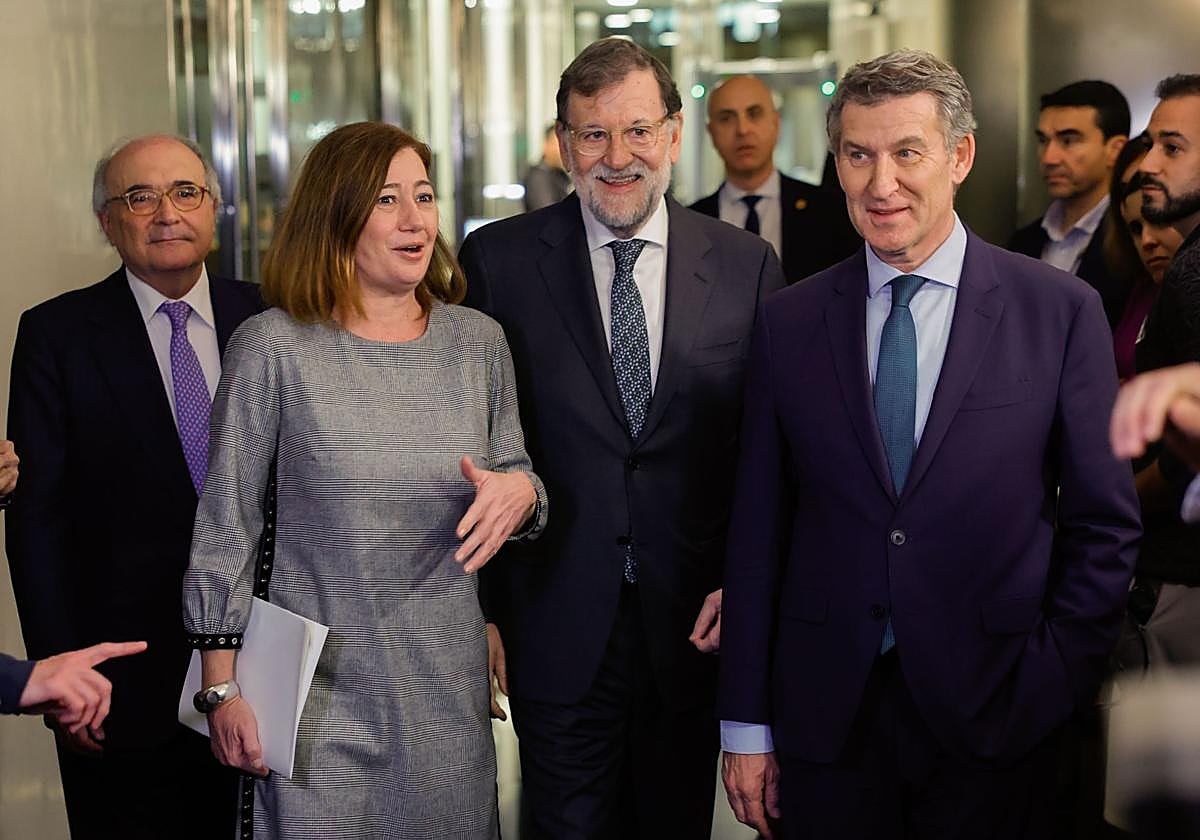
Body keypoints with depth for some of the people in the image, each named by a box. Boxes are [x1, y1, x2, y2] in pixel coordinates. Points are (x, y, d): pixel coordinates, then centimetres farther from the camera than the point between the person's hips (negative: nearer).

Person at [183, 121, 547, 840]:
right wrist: (224, 687, -5)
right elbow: (225, 526, -3)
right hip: (319, 695, -3)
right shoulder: (274, 346, -6)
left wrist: (521, 491, -12)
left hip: (448, 689, 3)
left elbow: (515, 482, 13)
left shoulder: (478, 341, 4)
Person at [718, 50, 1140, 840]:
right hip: (824, 714, 2)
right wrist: (746, 725, 2)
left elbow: (1104, 525, 0)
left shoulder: (1061, 311, -3)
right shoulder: (788, 323, 3)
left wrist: (1054, 686, -6)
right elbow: (757, 529, 3)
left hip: (992, 718, -1)